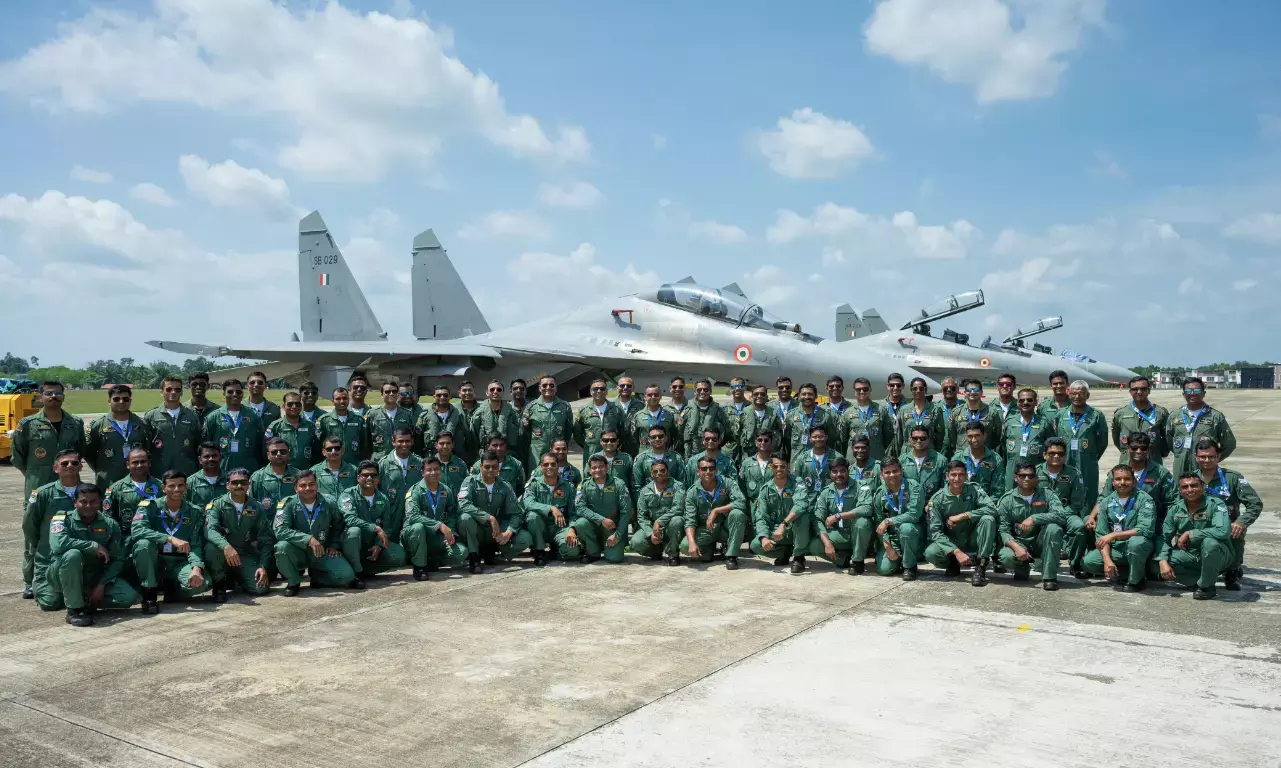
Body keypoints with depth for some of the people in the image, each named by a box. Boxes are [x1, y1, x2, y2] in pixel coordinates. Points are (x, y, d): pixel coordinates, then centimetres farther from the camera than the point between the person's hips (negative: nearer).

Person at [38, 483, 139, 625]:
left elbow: (118, 559, -2)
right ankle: (74, 609, -24)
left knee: (129, 597, -19)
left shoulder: (110, 525, 0)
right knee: (72, 554, -37)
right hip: (61, 575, -3)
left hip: (95, 577, 3)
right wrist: (94, 546, -27)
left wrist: (102, 584, -14)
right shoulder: (63, 520, -10)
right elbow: (58, 544, -32)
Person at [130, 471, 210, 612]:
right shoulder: (150, 506, -5)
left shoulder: (195, 513, 0)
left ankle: (167, 589, 4)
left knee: (200, 583, -29)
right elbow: (136, 530, -24)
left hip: (179, 563, 1)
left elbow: (196, 546, -6)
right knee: (143, 544, -33)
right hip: (153, 562, -1)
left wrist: (197, 568, -27)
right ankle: (149, 594, -16)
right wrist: (171, 539, -36)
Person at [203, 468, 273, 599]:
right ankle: (220, 584, -7)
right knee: (211, 547, -35)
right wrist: (226, 546, -43)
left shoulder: (257, 508, 3)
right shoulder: (217, 505, -5)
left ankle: (235, 578, 16)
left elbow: (266, 539, 1)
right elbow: (210, 530, -23)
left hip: (246, 555, 2)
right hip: (223, 553, -2)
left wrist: (263, 567, -12)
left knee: (261, 587, -19)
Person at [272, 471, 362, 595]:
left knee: (346, 576, -20)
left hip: (323, 553, 1)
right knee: (282, 546, -34)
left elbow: (339, 526, 16)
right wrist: (308, 539, -32)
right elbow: (280, 530, -25)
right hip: (298, 553, -1)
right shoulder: (287, 503, -11)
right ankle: (293, 582, -7)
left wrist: (335, 545, 1)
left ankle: (317, 577, 12)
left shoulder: (329, 504, -3)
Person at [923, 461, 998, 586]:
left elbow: (992, 509, -23)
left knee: (988, 519, -26)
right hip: (951, 543, -1)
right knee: (930, 553, -31)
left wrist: (962, 516, -27)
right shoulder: (937, 499, -10)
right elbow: (935, 531, -15)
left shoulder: (974, 490, -7)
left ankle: (980, 567, -19)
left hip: (972, 542, 1)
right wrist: (956, 552, -28)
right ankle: (954, 563, 4)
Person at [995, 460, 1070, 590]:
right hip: (1018, 542, 0)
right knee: (1006, 557, -33)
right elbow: (1003, 530, -9)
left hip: (1040, 542, 0)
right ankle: (1023, 567, 8)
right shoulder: (1007, 500, -2)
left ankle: (1049, 576, -20)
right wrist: (1016, 547, -28)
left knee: (1054, 528, -30)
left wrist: (1034, 518, -31)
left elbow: (1062, 516, -21)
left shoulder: (1047, 495, -1)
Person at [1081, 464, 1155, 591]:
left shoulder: (1144, 500, -10)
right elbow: (1101, 534, 1)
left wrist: (1113, 535, -23)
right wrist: (1107, 559, -14)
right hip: (1116, 548, 4)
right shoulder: (1107, 502, 4)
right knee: (1087, 562, -16)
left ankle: (1136, 580, -13)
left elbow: (1145, 529, -24)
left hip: (1140, 547, -4)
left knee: (1136, 541, -38)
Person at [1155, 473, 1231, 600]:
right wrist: (1163, 561, -20)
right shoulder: (1176, 509, -3)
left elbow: (1223, 531, -35)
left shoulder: (1215, 504, -17)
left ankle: (1207, 586, -14)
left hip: (1218, 555, -4)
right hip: (1190, 555, 5)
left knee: (1210, 542, -38)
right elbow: (1165, 538, -2)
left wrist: (1189, 534, -27)